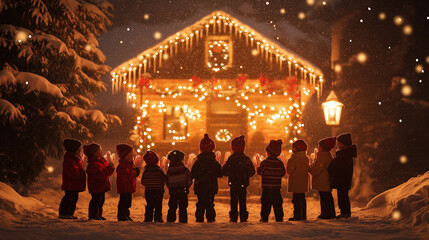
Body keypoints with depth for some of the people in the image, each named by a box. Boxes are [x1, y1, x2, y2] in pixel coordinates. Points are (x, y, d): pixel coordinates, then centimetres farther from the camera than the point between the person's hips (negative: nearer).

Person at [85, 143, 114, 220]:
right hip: (96, 185, -10)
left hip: (102, 185, 10)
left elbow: (107, 172, 19)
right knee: (96, 199, -7)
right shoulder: (93, 163, -18)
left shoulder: (102, 160, 13)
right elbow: (102, 172, -27)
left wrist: (111, 167, -1)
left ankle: (99, 214, 23)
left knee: (101, 199, 14)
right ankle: (93, 215, 0)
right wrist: (110, 167, -24)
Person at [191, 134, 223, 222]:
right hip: (211, 187, 0)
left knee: (200, 203, 8)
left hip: (199, 187, 0)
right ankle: (210, 217, 3)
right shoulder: (215, 162, -3)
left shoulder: (197, 162, -6)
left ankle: (199, 218, 4)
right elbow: (220, 174, 1)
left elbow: (192, 175, -5)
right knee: (210, 202, 8)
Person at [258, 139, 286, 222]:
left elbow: (260, 172, -7)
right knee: (277, 203, 8)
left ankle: (264, 218, 2)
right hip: (276, 186, 3)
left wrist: (258, 168, 14)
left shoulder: (264, 162, -10)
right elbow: (283, 173, 7)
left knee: (266, 203, 2)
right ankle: (279, 218, 10)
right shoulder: (280, 162, 1)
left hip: (267, 186, -3)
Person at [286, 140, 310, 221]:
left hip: (295, 183, -7)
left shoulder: (293, 159, -16)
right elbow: (307, 169, 13)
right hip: (303, 183, 7)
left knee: (296, 200, -3)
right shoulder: (306, 158, 6)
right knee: (302, 199, 13)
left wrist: (288, 166, 2)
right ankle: (303, 215, 17)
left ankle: (297, 216, -3)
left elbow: (289, 171, -16)